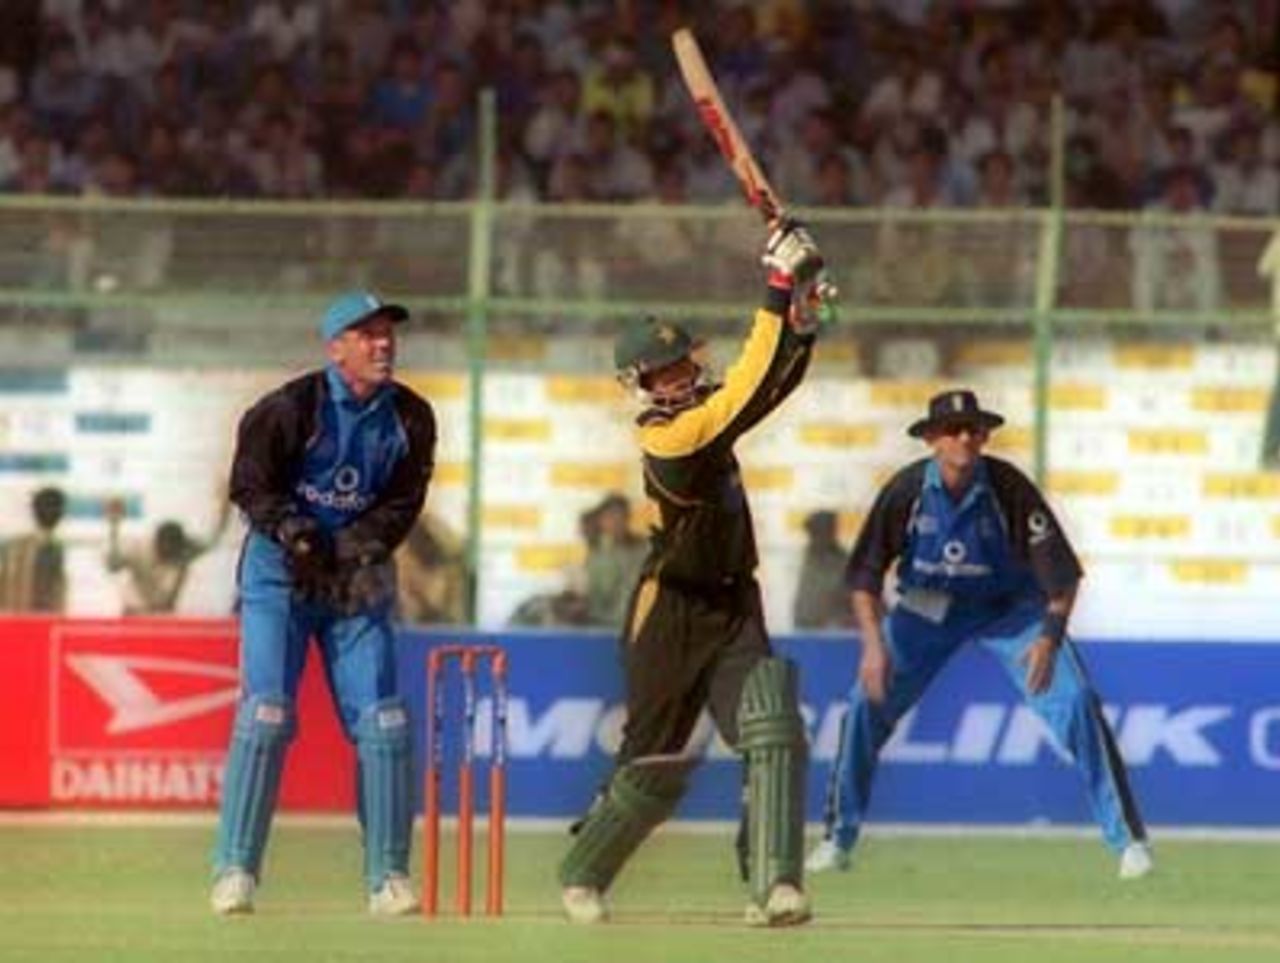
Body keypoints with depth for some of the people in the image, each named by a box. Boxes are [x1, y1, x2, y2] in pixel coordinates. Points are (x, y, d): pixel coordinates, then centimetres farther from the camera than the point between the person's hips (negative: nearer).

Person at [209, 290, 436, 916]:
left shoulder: (411, 418, -2)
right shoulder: (290, 409, -14)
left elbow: (401, 505, -2)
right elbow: (251, 487, -9)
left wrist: (353, 551, -16)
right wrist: (297, 535, -23)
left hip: (358, 580, 4)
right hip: (278, 575, -4)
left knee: (382, 722, -2)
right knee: (266, 712, -12)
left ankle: (388, 877, 4)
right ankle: (234, 871, -8)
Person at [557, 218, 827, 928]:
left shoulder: (701, 412, 5)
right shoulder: (668, 436, -19)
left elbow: (774, 384, 6)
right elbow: (748, 392, -29)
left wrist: (802, 320, -13)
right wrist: (777, 296, -31)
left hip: (733, 609, 7)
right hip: (671, 613, -6)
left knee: (774, 734, -15)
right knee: (656, 764, 6)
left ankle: (773, 887, -20)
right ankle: (582, 874, 29)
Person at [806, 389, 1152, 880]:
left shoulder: (1009, 489, -25)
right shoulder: (908, 490, -21)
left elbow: (1060, 571, -20)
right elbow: (864, 572, -13)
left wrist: (1050, 636, -34)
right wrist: (873, 642, -25)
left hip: (1008, 607, -2)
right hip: (927, 608, 2)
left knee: (1077, 703, -17)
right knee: (867, 703, -10)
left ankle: (1128, 839, -9)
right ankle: (838, 838, 8)